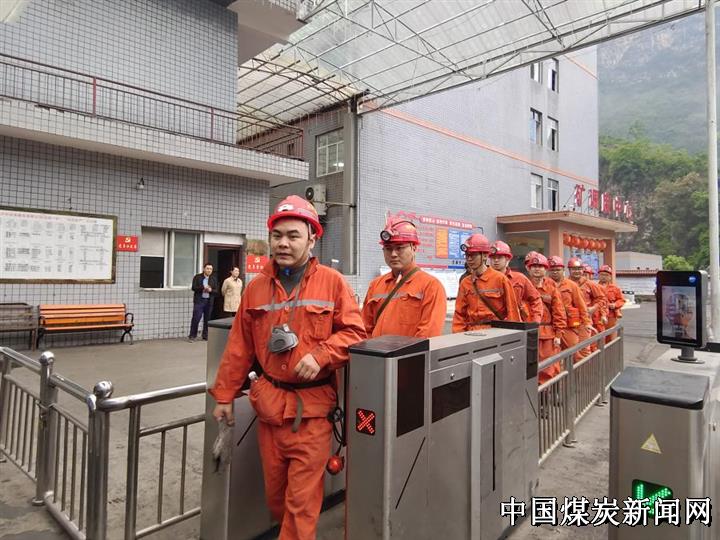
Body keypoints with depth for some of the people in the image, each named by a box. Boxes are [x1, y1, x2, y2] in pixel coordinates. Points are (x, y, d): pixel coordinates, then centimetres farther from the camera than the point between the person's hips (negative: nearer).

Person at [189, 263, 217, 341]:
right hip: (199, 300, -2)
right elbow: (194, 288, -5)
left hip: (209, 301, 3)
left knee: (207, 319, 5)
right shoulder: (197, 277, 3)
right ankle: (192, 335, 3)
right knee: (196, 318, -6)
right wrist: (203, 288, -18)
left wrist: (210, 290, -15)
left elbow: (216, 291, 6)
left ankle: (205, 335, 15)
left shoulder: (214, 279, 10)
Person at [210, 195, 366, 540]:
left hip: (312, 407, -3)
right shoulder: (257, 287, 6)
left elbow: (353, 332, -5)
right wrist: (224, 394, 9)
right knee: (274, 491, 17)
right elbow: (239, 347, 9)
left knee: (302, 499, 3)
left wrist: (320, 355, -19)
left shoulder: (332, 282, -5)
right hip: (269, 402, 4)